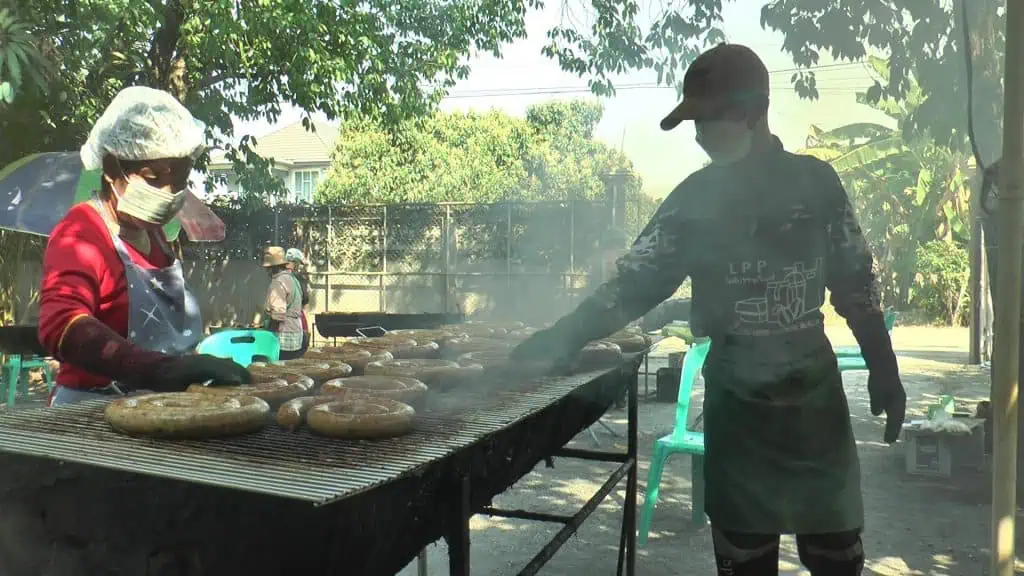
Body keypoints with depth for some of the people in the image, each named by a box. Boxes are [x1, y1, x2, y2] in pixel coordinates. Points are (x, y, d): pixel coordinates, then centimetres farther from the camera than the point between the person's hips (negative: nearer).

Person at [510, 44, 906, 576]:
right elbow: (634, 282, -6)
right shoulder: (696, 197, -3)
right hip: (736, 398, 0)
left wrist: (884, 371, 5)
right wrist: (562, 334, -17)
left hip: (815, 391, 1)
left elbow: (855, 282, 4)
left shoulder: (815, 181, -2)